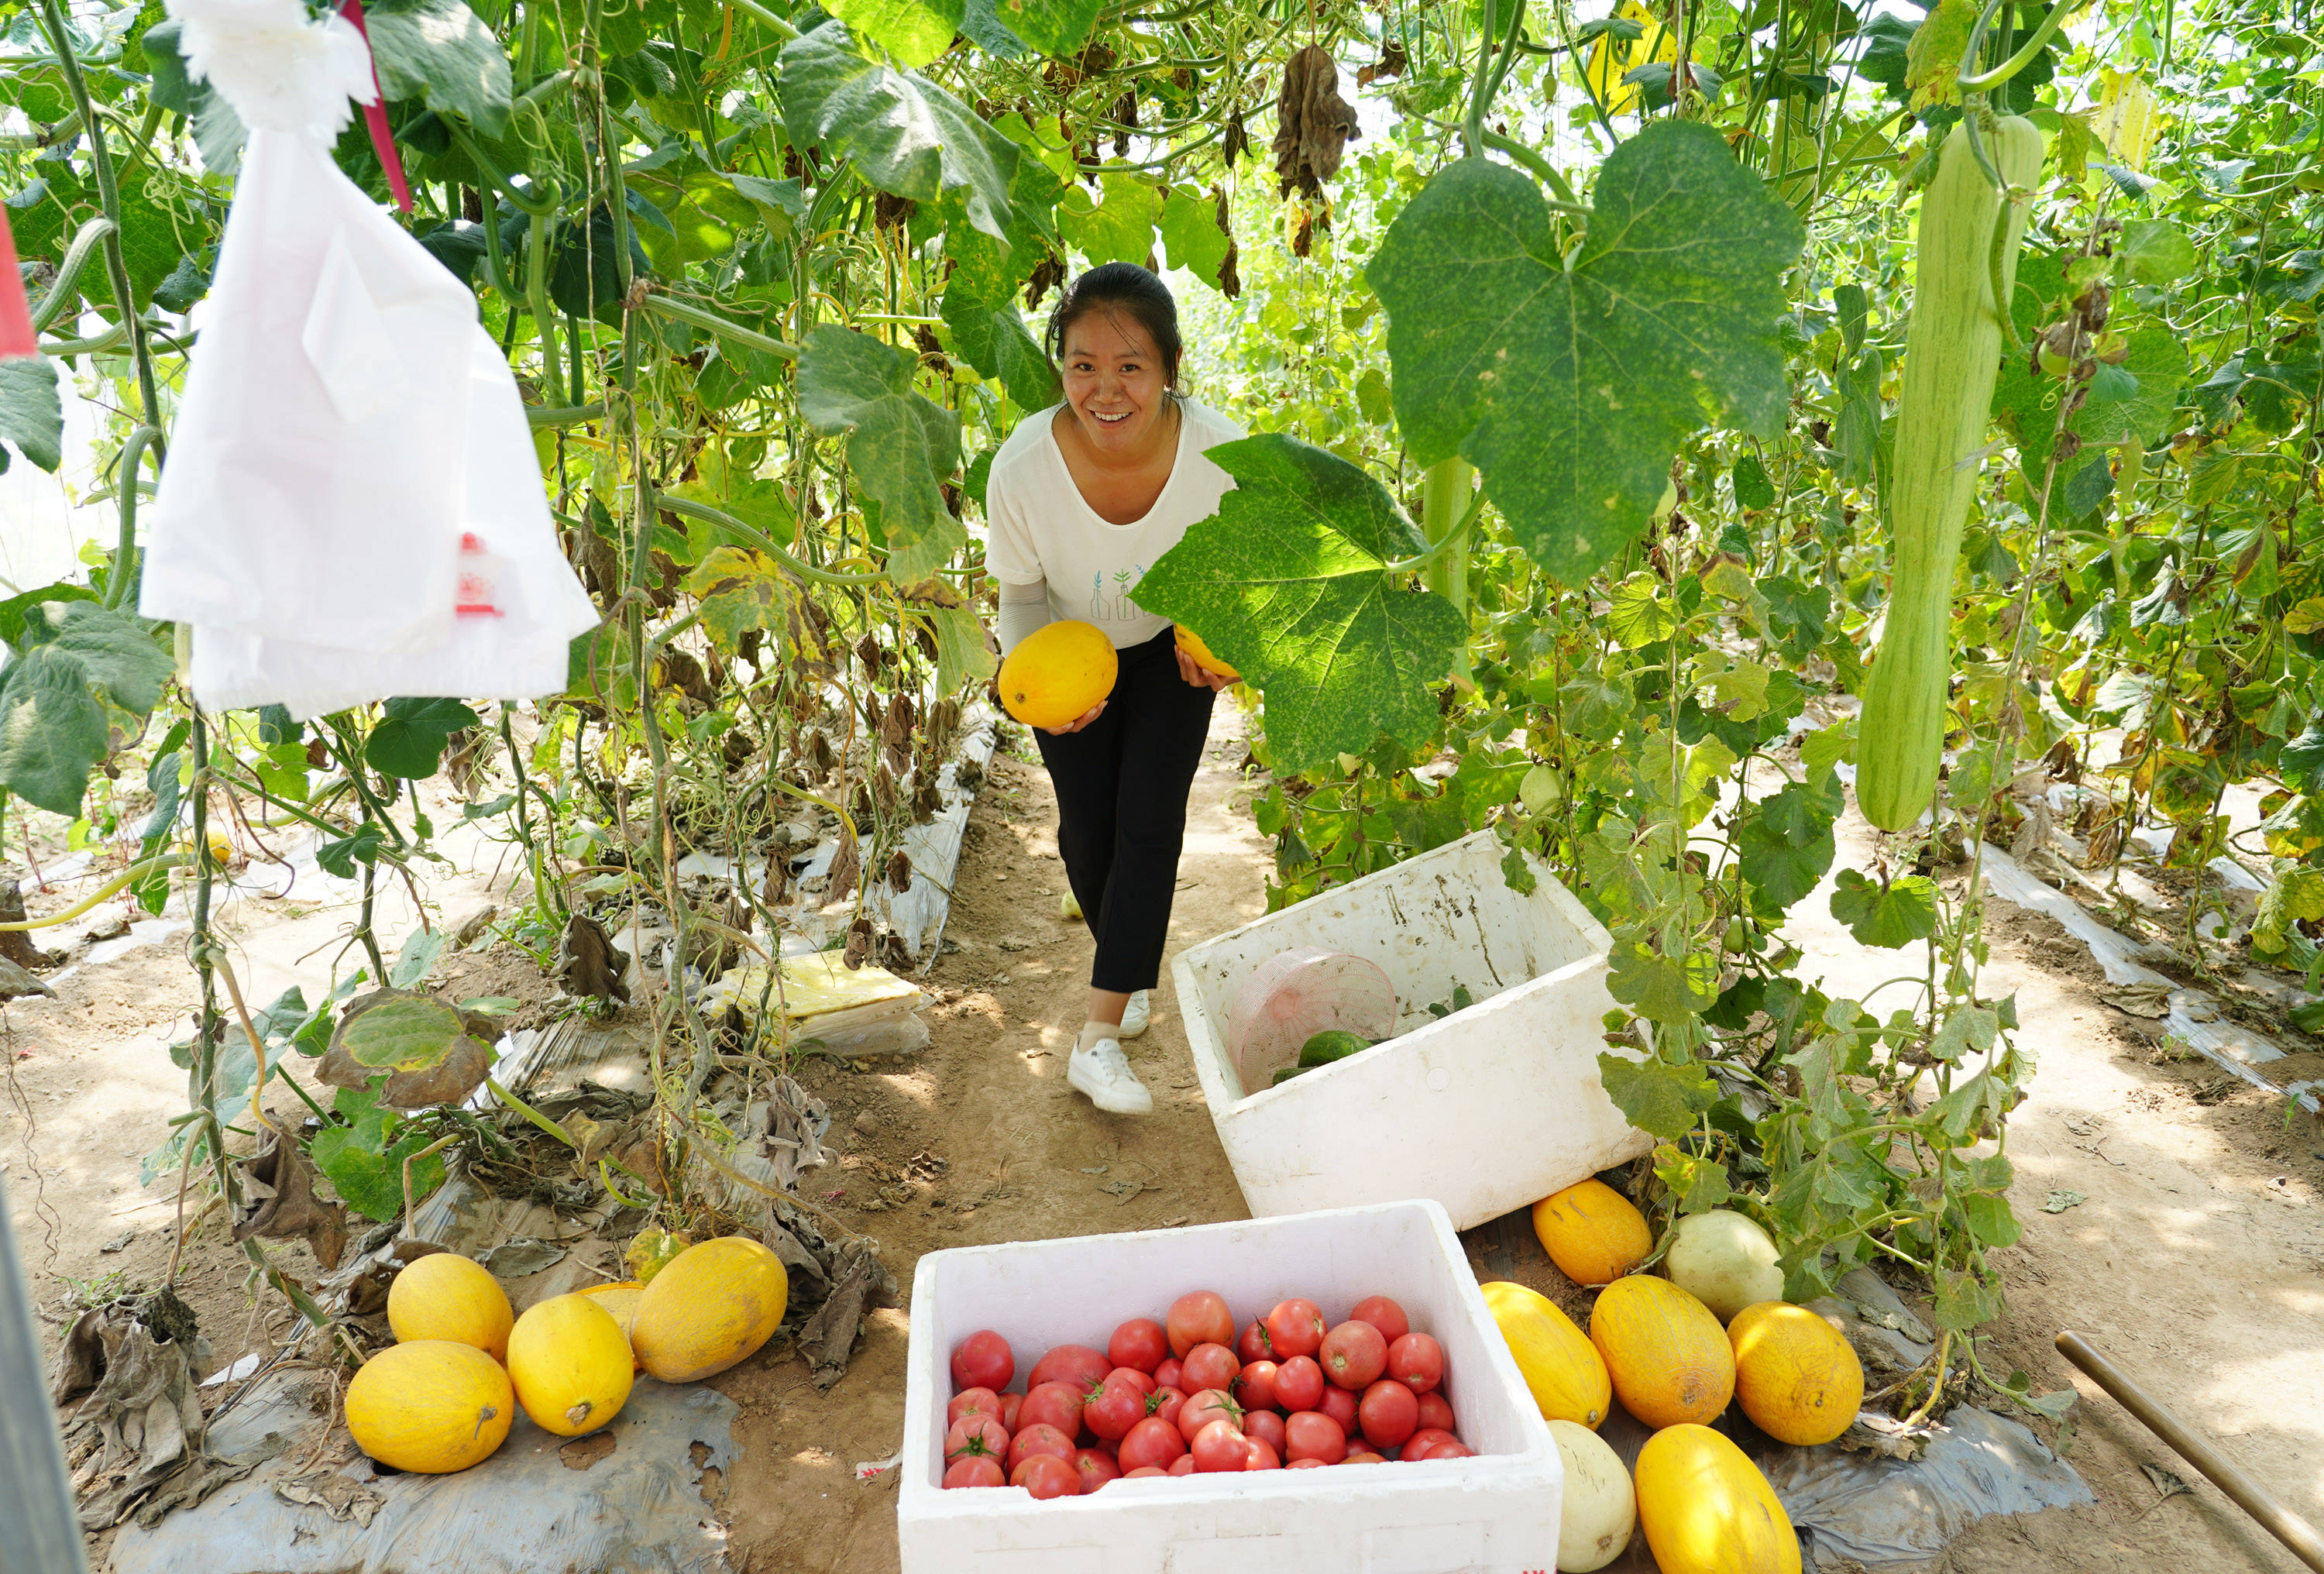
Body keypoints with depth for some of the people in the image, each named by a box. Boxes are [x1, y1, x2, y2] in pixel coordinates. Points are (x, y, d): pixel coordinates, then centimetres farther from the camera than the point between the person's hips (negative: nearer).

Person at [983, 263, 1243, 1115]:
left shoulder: (1220, 453, -33)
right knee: (1086, 831, 2)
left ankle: (1100, 1037, -2)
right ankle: (1133, 972, 33)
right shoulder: (1023, 466, -33)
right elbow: (1021, 594, -14)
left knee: (1149, 822, -10)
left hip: (1172, 645, 0)